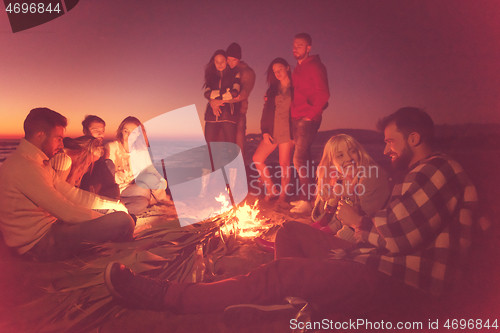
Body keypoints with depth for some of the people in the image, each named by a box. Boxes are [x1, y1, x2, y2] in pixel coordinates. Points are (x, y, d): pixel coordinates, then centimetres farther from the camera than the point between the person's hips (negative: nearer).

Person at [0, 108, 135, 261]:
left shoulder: (39, 163, 12)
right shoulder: (23, 166, -23)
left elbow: (72, 193, 12)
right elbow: (65, 211, -25)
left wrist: (112, 204, 6)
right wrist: (106, 221, -13)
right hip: (40, 244, -11)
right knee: (123, 220, -19)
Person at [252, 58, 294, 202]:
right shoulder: (272, 89, 15)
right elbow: (266, 111, 11)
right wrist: (264, 131, 1)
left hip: (287, 130, -5)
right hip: (272, 130, 6)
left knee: (284, 163, -6)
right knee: (257, 158, 0)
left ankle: (283, 195, 9)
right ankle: (271, 190, 12)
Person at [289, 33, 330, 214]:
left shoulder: (314, 67, -7)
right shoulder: (297, 69, 20)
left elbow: (323, 94, -14)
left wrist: (311, 114, -14)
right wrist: (293, 114, 7)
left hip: (308, 120, -9)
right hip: (297, 119, 9)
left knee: (300, 159, -14)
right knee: (302, 159, 11)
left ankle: (306, 201, -9)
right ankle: (304, 198, 20)